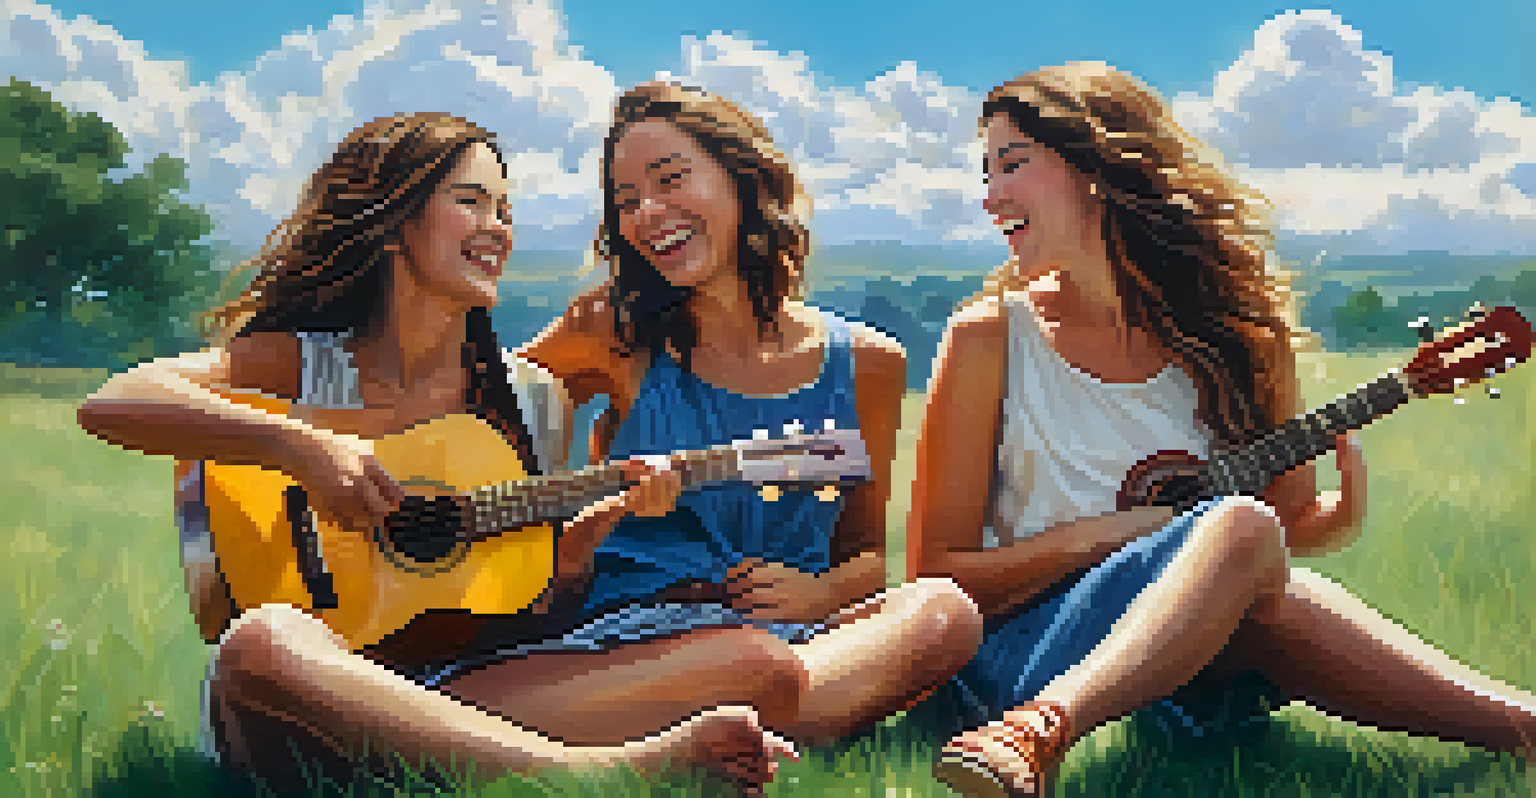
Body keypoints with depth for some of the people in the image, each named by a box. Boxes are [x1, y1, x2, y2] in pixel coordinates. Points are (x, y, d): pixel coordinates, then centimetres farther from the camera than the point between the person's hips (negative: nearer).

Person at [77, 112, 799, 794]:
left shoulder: (534, 397, 12)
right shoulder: (299, 366, 1)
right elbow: (112, 404, -14)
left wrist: (616, 511, 2)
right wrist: (303, 445, -23)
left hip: (480, 686, 3)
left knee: (753, 664, -16)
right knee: (264, 639, -43)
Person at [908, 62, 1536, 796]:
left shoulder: (1232, 331, 5)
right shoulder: (990, 337, -2)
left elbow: (1293, 515, 13)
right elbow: (935, 574, -2)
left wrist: (1341, 513, -10)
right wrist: (1103, 535, -13)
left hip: (1202, 653, 3)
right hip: (1023, 649, -3)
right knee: (1243, 529, -30)